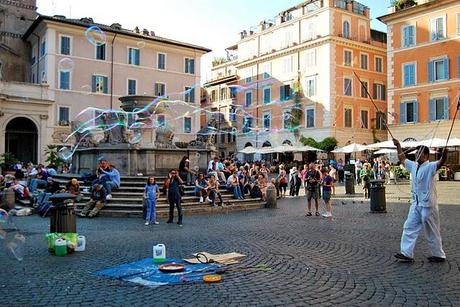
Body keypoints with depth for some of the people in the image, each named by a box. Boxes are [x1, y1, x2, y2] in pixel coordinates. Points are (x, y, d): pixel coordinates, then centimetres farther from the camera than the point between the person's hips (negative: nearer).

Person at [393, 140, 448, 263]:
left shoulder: (430, 167, -12)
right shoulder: (414, 166, 9)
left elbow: (441, 162, -33)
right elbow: (403, 158, 25)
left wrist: (445, 152, -51)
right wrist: (398, 146, 23)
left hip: (428, 205, -7)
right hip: (416, 204, 7)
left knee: (432, 232, 5)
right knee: (409, 227, 6)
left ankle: (439, 255, 20)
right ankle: (406, 253, 11)